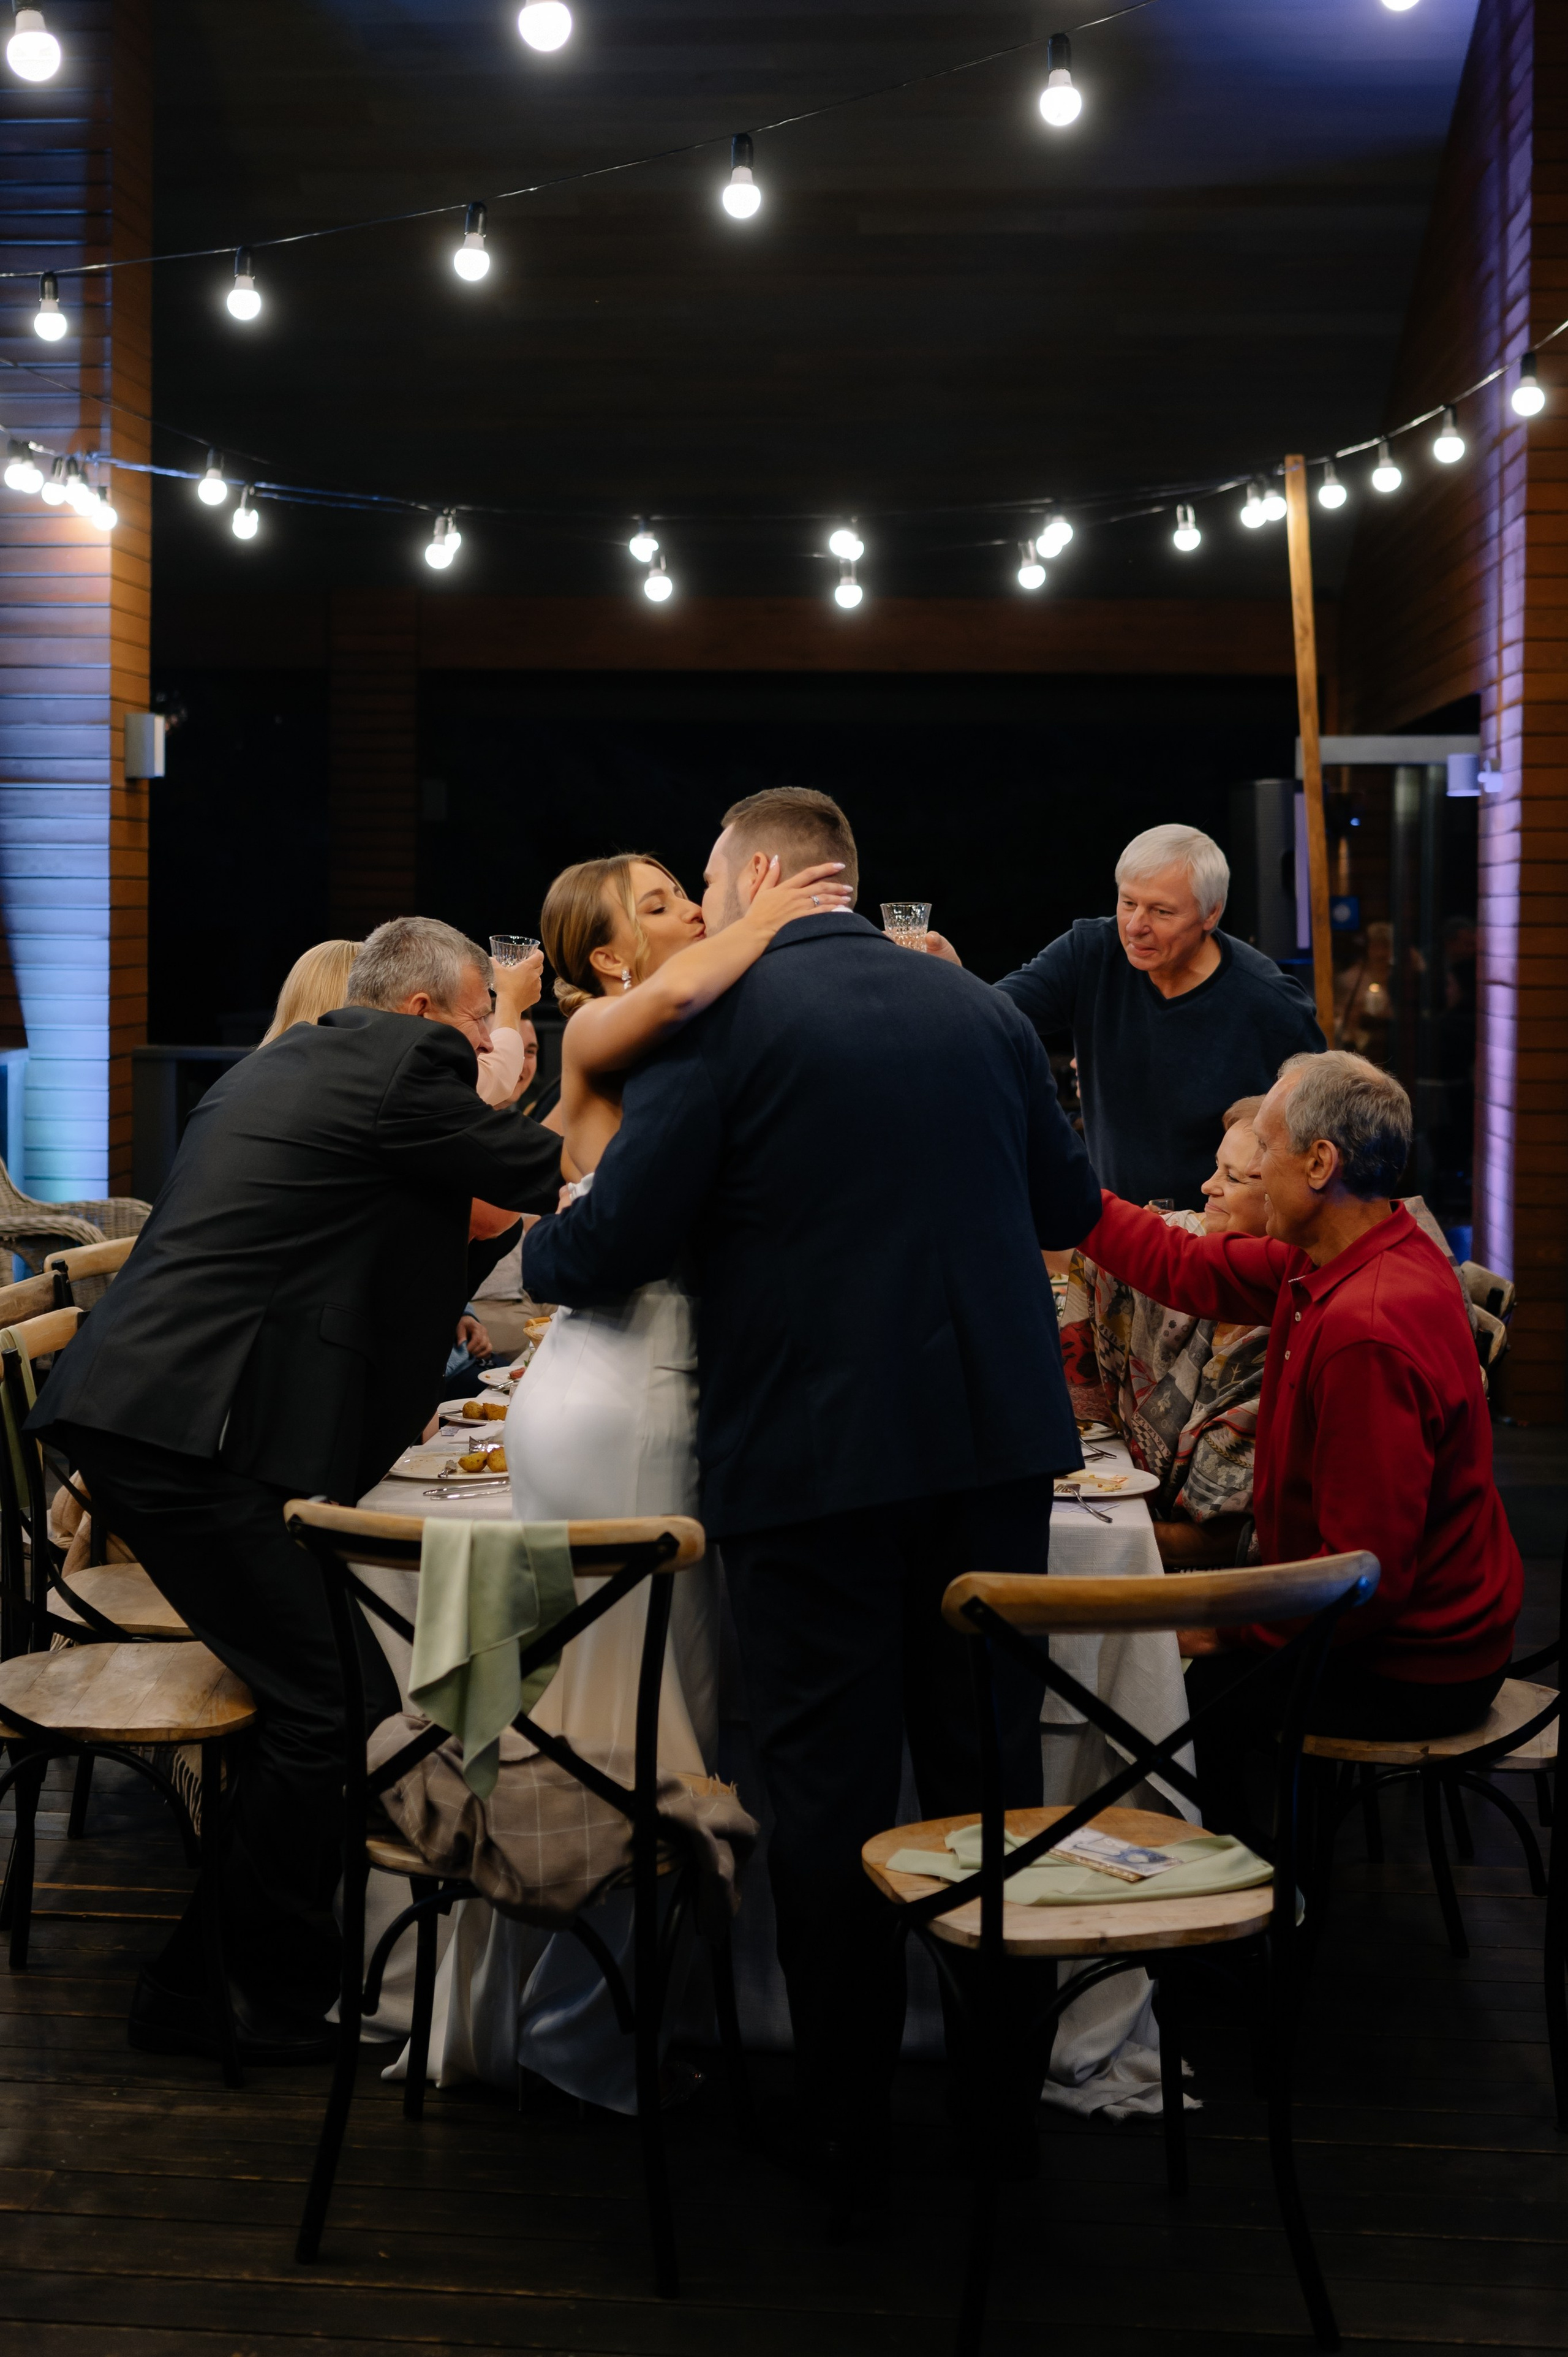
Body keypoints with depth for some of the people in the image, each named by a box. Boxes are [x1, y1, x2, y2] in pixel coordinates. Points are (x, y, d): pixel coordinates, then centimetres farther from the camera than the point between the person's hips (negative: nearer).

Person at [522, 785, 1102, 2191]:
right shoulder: (979, 1008, 10)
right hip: (994, 1436, 5)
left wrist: (536, 1252, 12)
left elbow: (614, 1245, -10)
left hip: (814, 1454, -5)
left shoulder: (722, 1018, -7)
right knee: (989, 1764, 14)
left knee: (830, 1791, 5)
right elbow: (1070, 1205, 18)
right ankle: (1007, 2102, 25)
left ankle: (849, 2134, 13)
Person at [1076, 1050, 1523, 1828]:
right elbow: (1188, 1267, 11)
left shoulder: (1366, 1332, -31)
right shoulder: (1347, 1262, -1)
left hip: (1409, 1673, -9)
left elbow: (1366, 1573, -30)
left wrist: (1228, 1624, -16)